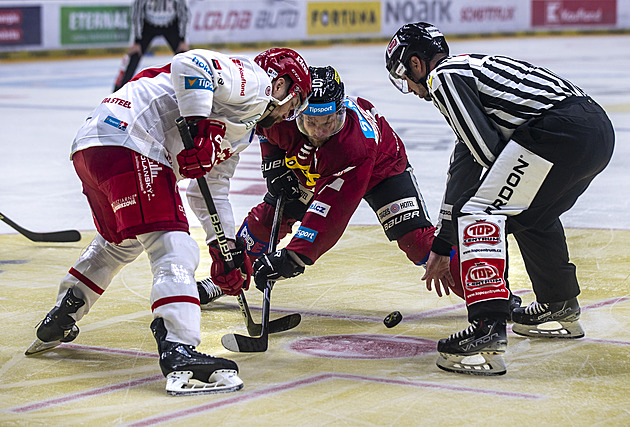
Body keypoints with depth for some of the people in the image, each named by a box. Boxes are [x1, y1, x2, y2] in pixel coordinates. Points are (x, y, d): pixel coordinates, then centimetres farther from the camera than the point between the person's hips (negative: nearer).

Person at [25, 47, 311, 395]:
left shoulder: (243, 132, 29)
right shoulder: (251, 80, 0)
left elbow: (212, 190, 32)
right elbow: (191, 63, -18)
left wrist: (227, 248, 24)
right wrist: (198, 128, -22)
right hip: (125, 143, -11)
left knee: (121, 241, 33)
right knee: (174, 251, -16)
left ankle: (58, 321, 44)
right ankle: (179, 353, -29)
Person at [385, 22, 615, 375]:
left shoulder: (443, 75, 4)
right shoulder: (469, 69, 34)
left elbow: (488, 151, -6)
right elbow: (465, 166, 37)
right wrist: (442, 247, 40)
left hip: (560, 130, -10)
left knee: (482, 210, -8)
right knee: (531, 211, 31)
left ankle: (488, 334, -21)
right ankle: (561, 309, 42)